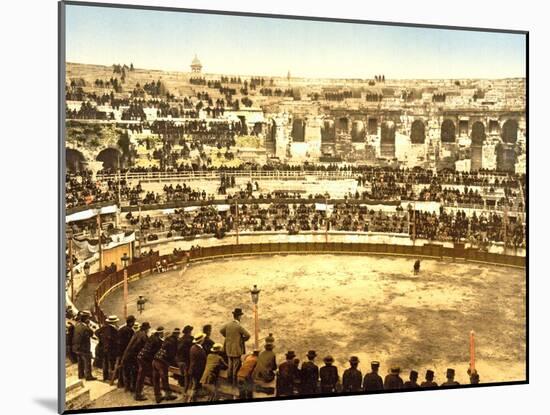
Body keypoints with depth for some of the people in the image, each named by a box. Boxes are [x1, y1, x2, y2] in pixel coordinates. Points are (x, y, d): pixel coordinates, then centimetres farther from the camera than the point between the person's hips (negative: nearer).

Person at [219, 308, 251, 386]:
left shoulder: (228, 324, 1)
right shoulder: (239, 326, -19)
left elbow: (221, 331, 18)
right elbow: (248, 335, -20)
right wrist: (243, 340, -1)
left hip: (228, 349, 7)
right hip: (236, 349, -7)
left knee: (230, 365, 17)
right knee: (236, 366, 1)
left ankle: (229, 380, 26)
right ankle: (235, 382, 4)